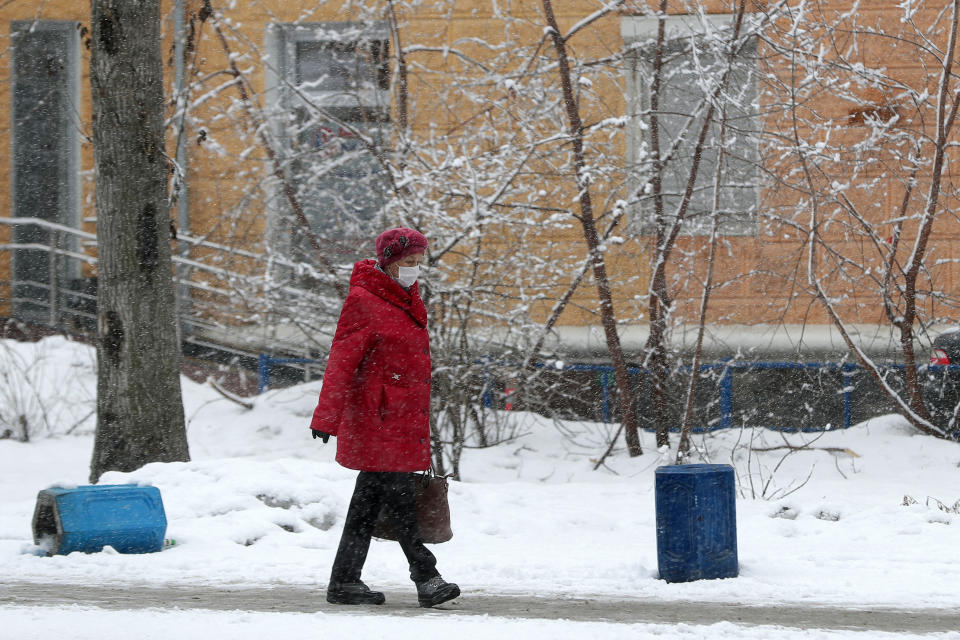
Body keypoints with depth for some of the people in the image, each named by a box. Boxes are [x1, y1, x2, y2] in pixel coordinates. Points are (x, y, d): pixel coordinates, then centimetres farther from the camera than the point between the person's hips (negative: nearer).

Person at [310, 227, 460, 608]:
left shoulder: (407, 300, 17)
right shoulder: (363, 301, -10)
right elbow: (342, 362, -14)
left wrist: (421, 425, 26)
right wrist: (326, 417, -19)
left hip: (405, 420, 9)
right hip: (377, 420, -9)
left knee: (369, 500, 10)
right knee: (399, 498, -10)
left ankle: (345, 582, 14)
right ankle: (426, 578, -12)